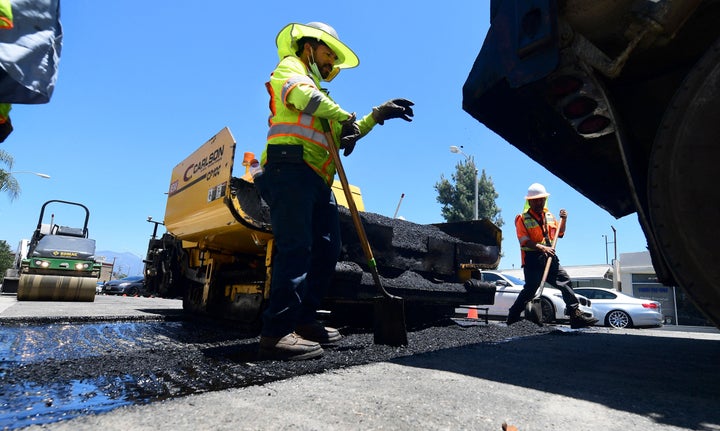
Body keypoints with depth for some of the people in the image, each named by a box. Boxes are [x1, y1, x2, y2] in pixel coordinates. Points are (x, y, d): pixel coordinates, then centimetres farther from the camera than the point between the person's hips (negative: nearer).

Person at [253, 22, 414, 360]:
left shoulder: (321, 101, 36)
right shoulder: (290, 67, 12)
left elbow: (342, 136, 31)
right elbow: (303, 95, -13)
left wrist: (377, 115, 22)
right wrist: (346, 117, -8)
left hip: (318, 181, 9)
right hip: (291, 170, -9)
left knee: (326, 251, 4)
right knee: (295, 247, -19)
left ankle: (303, 319, 11)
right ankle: (277, 332, -19)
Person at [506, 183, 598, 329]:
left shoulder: (549, 215, 16)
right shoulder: (523, 218, -4)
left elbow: (560, 234, 25)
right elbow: (525, 241, -15)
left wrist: (563, 220, 7)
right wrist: (541, 247, -28)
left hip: (550, 257, 6)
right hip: (532, 259, -6)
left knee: (565, 282, -1)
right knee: (530, 290, -5)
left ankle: (577, 316, 4)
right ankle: (512, 318, 9)